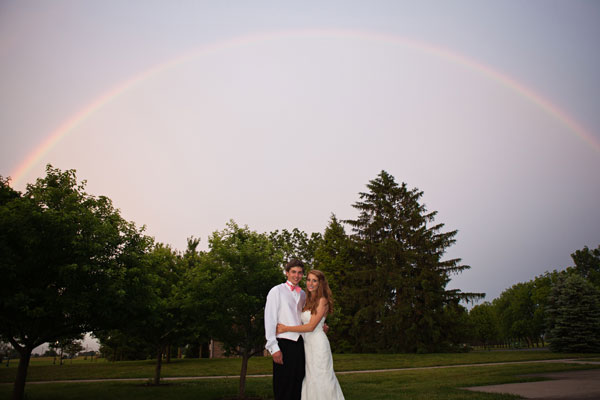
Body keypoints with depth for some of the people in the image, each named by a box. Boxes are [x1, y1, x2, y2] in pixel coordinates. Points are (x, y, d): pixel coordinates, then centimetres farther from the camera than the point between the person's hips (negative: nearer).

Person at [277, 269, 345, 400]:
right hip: (307, 343, 7)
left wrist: (286, 328, -14)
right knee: (309, 380, 8)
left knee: (319, 379, -2)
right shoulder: (308, 301, 14)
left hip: (318, 344, -7)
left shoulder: (322, 301, -9)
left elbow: (311, 326, -15)